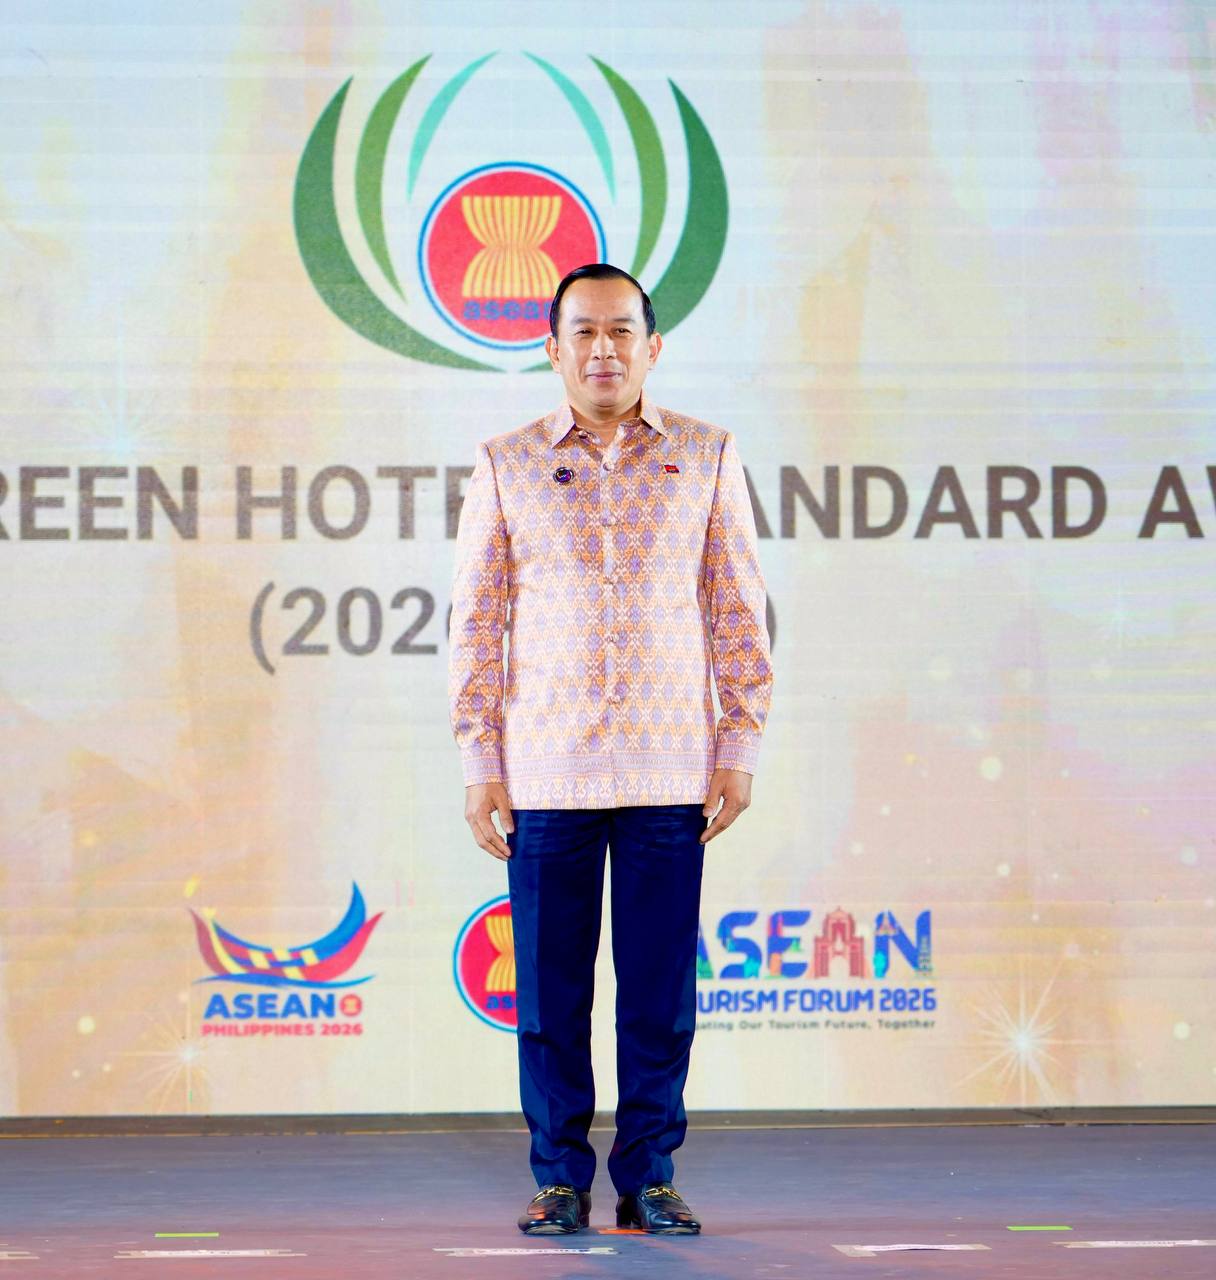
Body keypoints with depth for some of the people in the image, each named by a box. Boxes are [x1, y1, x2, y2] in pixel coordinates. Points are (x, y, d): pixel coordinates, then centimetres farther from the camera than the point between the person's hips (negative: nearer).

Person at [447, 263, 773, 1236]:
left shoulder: (706, 458, 7)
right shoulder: (506, 466, 5)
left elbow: (740, 616, 8)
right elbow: (475, 625, 6)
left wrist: (740, 750, 2)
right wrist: (479, 765, 0)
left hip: (669, 771, 0)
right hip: (545, 775, 0)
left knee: (661, 991, 2)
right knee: (550, 991, 2)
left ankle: (649, 1176, 13)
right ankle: (560, 1180, 12)